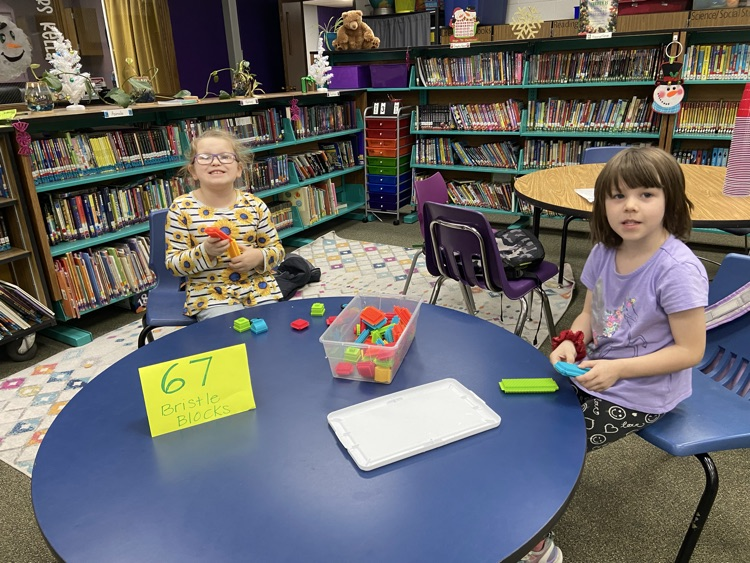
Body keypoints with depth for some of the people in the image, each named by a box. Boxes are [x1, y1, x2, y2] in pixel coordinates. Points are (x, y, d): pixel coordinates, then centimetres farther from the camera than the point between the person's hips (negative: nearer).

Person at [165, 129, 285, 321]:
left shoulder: (255, 205, 0)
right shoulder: (182, 208, -5)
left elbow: (276, 249, 8)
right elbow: (172, 264, -4)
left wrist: (259, 257, -14)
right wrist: (204, 252, -23)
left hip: (260, 290, 3)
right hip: (209, 295, -3)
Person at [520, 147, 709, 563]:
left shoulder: (678, 269, -25)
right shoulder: (604, 252, -3)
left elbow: (690, 350, -20)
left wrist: (617, 369, -27)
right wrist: (571, 342, -13)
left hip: (640, 393, -7)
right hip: (594, 370, 7)